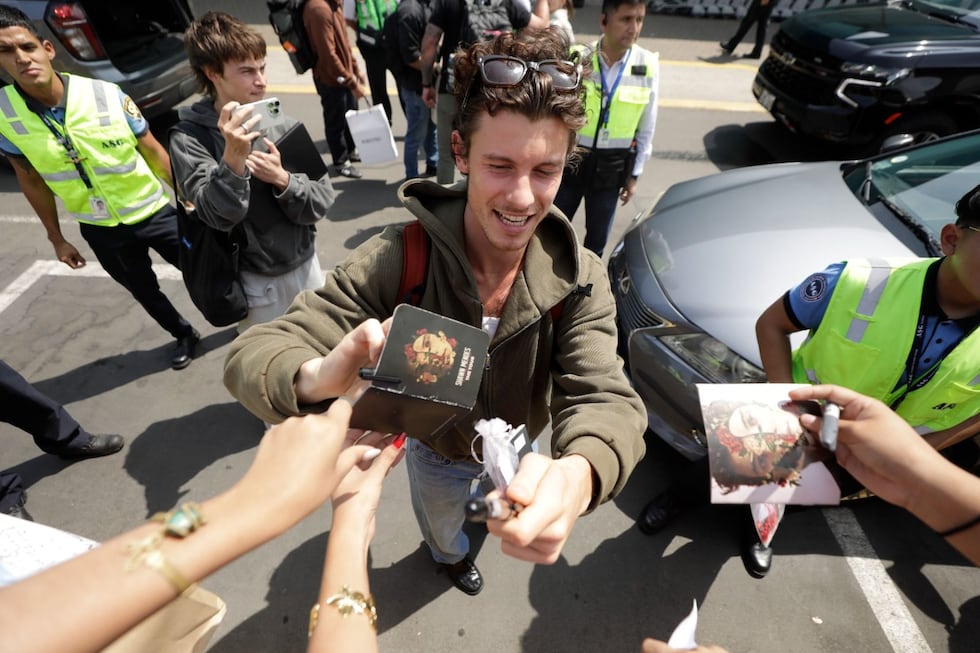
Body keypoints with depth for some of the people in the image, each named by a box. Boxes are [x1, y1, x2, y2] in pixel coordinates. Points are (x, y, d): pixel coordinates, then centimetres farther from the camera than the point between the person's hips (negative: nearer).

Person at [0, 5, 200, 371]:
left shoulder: (106, 94, -16)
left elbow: (154, 152, -5)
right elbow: (31, 180, 3)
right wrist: (56, 239, 7)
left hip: (153, 212, -2)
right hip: (100, 229, 3)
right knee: (144, 291, 19)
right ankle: (184, 336, 45)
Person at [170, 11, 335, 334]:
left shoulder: (283, 124, -3)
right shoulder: (190, 138, -10)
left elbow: (321, 202, -4)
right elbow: (220, 216, -21)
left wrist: (282, 179, -22)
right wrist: (233, 157, -35)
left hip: (306, 268, 3)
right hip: (255, 284, -3)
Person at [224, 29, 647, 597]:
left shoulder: (579, 282, -30)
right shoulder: (396, 261, -35)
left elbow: (605, 398, -38)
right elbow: (252, 356, -37)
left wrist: (578, 472, -63)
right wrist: (319, 376, -63)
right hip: (436, 453, -1)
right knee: (442, 530, 35)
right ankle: (453, 555, 76)